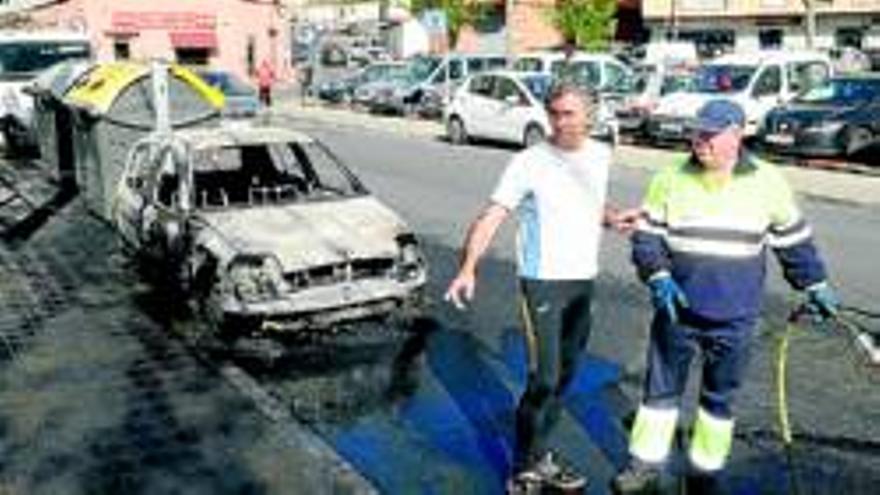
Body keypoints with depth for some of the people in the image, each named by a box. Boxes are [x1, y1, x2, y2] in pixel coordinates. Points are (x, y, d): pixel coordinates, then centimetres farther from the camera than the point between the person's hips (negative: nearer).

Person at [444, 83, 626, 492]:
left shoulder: (601, 155, 5)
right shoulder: (530, 163, -14)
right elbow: (491, 217, -21)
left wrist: (614, 218, 0)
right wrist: (468, 267, -35)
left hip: (584, 281, 6)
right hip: (543, 282, -6)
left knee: (564, 376, 14)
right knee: (543, 379, -8)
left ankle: (538, 457, 28)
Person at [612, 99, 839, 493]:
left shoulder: (768, 182, -3)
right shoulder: (671, 179, -4)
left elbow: (793, 240, 9)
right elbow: (647, 235, -1)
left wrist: (815, 285, 13)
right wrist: (658, 277, -16)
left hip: (734, 318, 0)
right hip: (678, 309, 0)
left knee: (719, 397, 12)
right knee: (661, 388, 9)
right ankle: (646, 463, 24)